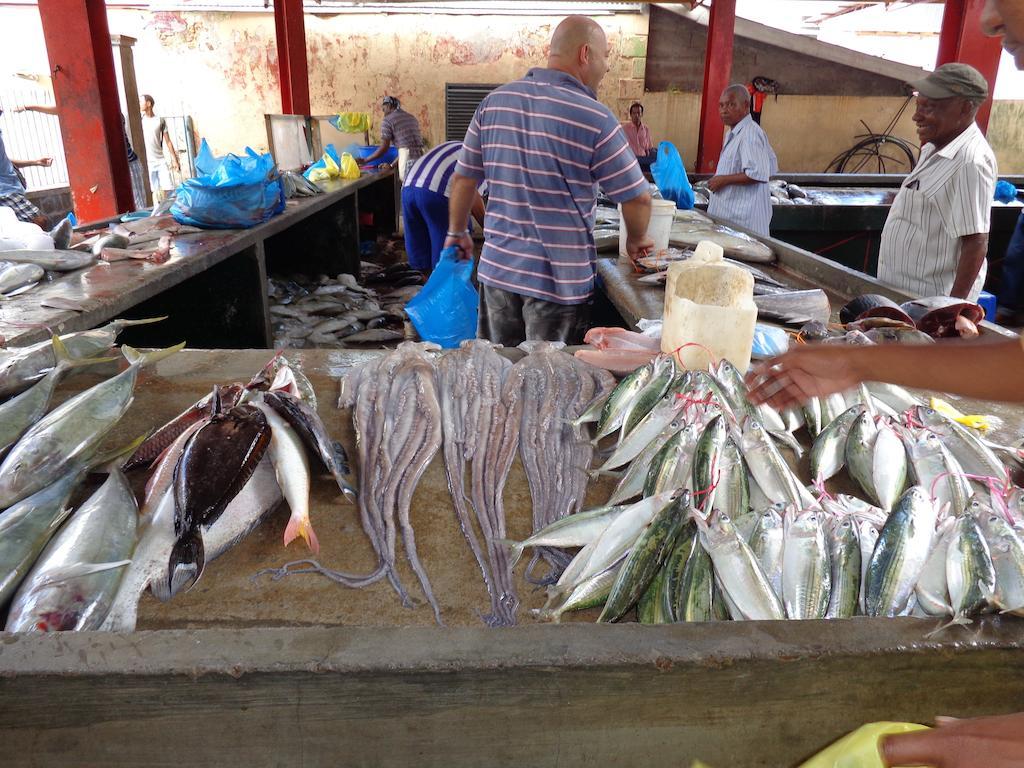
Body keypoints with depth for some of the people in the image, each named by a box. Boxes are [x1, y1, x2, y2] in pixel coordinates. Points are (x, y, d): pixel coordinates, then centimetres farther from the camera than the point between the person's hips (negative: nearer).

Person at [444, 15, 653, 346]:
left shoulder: (495, 101, 3)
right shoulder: (594, 118, -12)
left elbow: (463, 177, 9)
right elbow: (637, 197, -5)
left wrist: (457, 232, 23)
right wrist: (636, 240, 14)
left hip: (498, 269, 5)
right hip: (560, 280, -5)